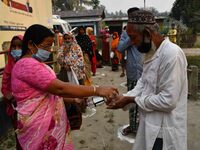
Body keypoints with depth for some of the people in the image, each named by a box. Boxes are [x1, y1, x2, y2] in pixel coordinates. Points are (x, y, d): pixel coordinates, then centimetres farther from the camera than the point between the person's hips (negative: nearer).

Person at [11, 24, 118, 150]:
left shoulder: (35, 64, 14)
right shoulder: (27, 64, -20)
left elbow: (52, 92, 12)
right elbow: (60, 88, -29)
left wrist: (75, 100, 0)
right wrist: (97, 90, -26)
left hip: (50, 123, 9)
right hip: (39, 127, -9)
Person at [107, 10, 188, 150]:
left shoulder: (172, 54, -25)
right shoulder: (151, 52, 5)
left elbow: (168, 101, -27)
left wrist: (131, 100, -18)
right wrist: (125, 97, -6)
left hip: (165, 130, -8)